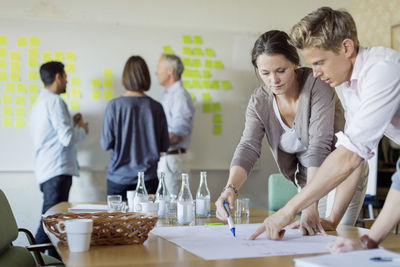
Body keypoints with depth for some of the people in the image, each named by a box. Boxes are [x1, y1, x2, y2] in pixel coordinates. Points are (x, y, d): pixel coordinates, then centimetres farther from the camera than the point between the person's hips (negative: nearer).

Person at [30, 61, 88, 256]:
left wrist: (71, 123, 22)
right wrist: (82, 130, 0)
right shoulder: (55, 101, -12)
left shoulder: (40, 102, 20)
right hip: (57, 170, -10)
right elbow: (67, 138, -19)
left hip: (45, 170, 10)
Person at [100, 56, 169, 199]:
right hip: (148, 177, 1)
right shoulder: (156, 107, -5)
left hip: (119, 177, -1)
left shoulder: (114, 105, -9)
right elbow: (164, 146, 1)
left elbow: (106, 144, -7)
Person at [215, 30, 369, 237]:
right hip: (308, 179, 5)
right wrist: (230, 188, -40)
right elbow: (248, 147, -20)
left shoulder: (316, 85, -26)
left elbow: (319, 146, -34)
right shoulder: (259, 102, -10)